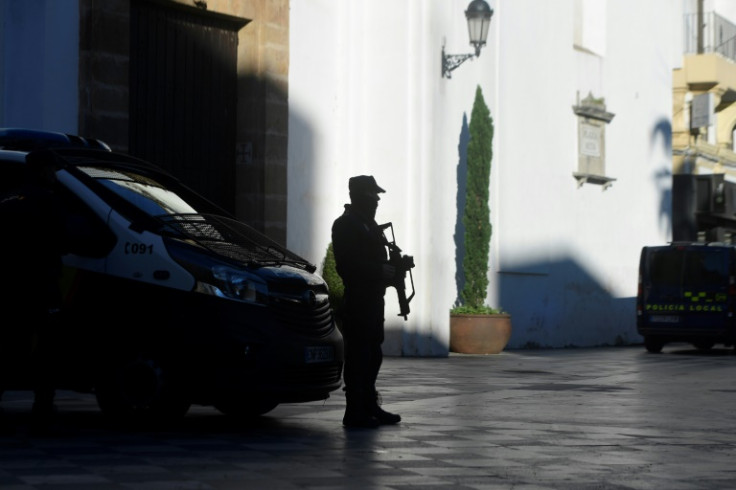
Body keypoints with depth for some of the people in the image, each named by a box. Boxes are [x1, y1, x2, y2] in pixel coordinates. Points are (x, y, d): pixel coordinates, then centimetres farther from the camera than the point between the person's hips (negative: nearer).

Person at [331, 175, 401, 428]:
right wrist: (381, 270, -18)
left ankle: (369, 407, 20)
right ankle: (355, 412, -7)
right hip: (358, 300, -10)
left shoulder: (368, 224, 20)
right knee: (358, 355, -9)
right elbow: (347, 264, -19)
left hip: (373, 298, 10)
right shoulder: (345, 225, -10)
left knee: (372, 355, 13)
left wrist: (391, 268, 7)